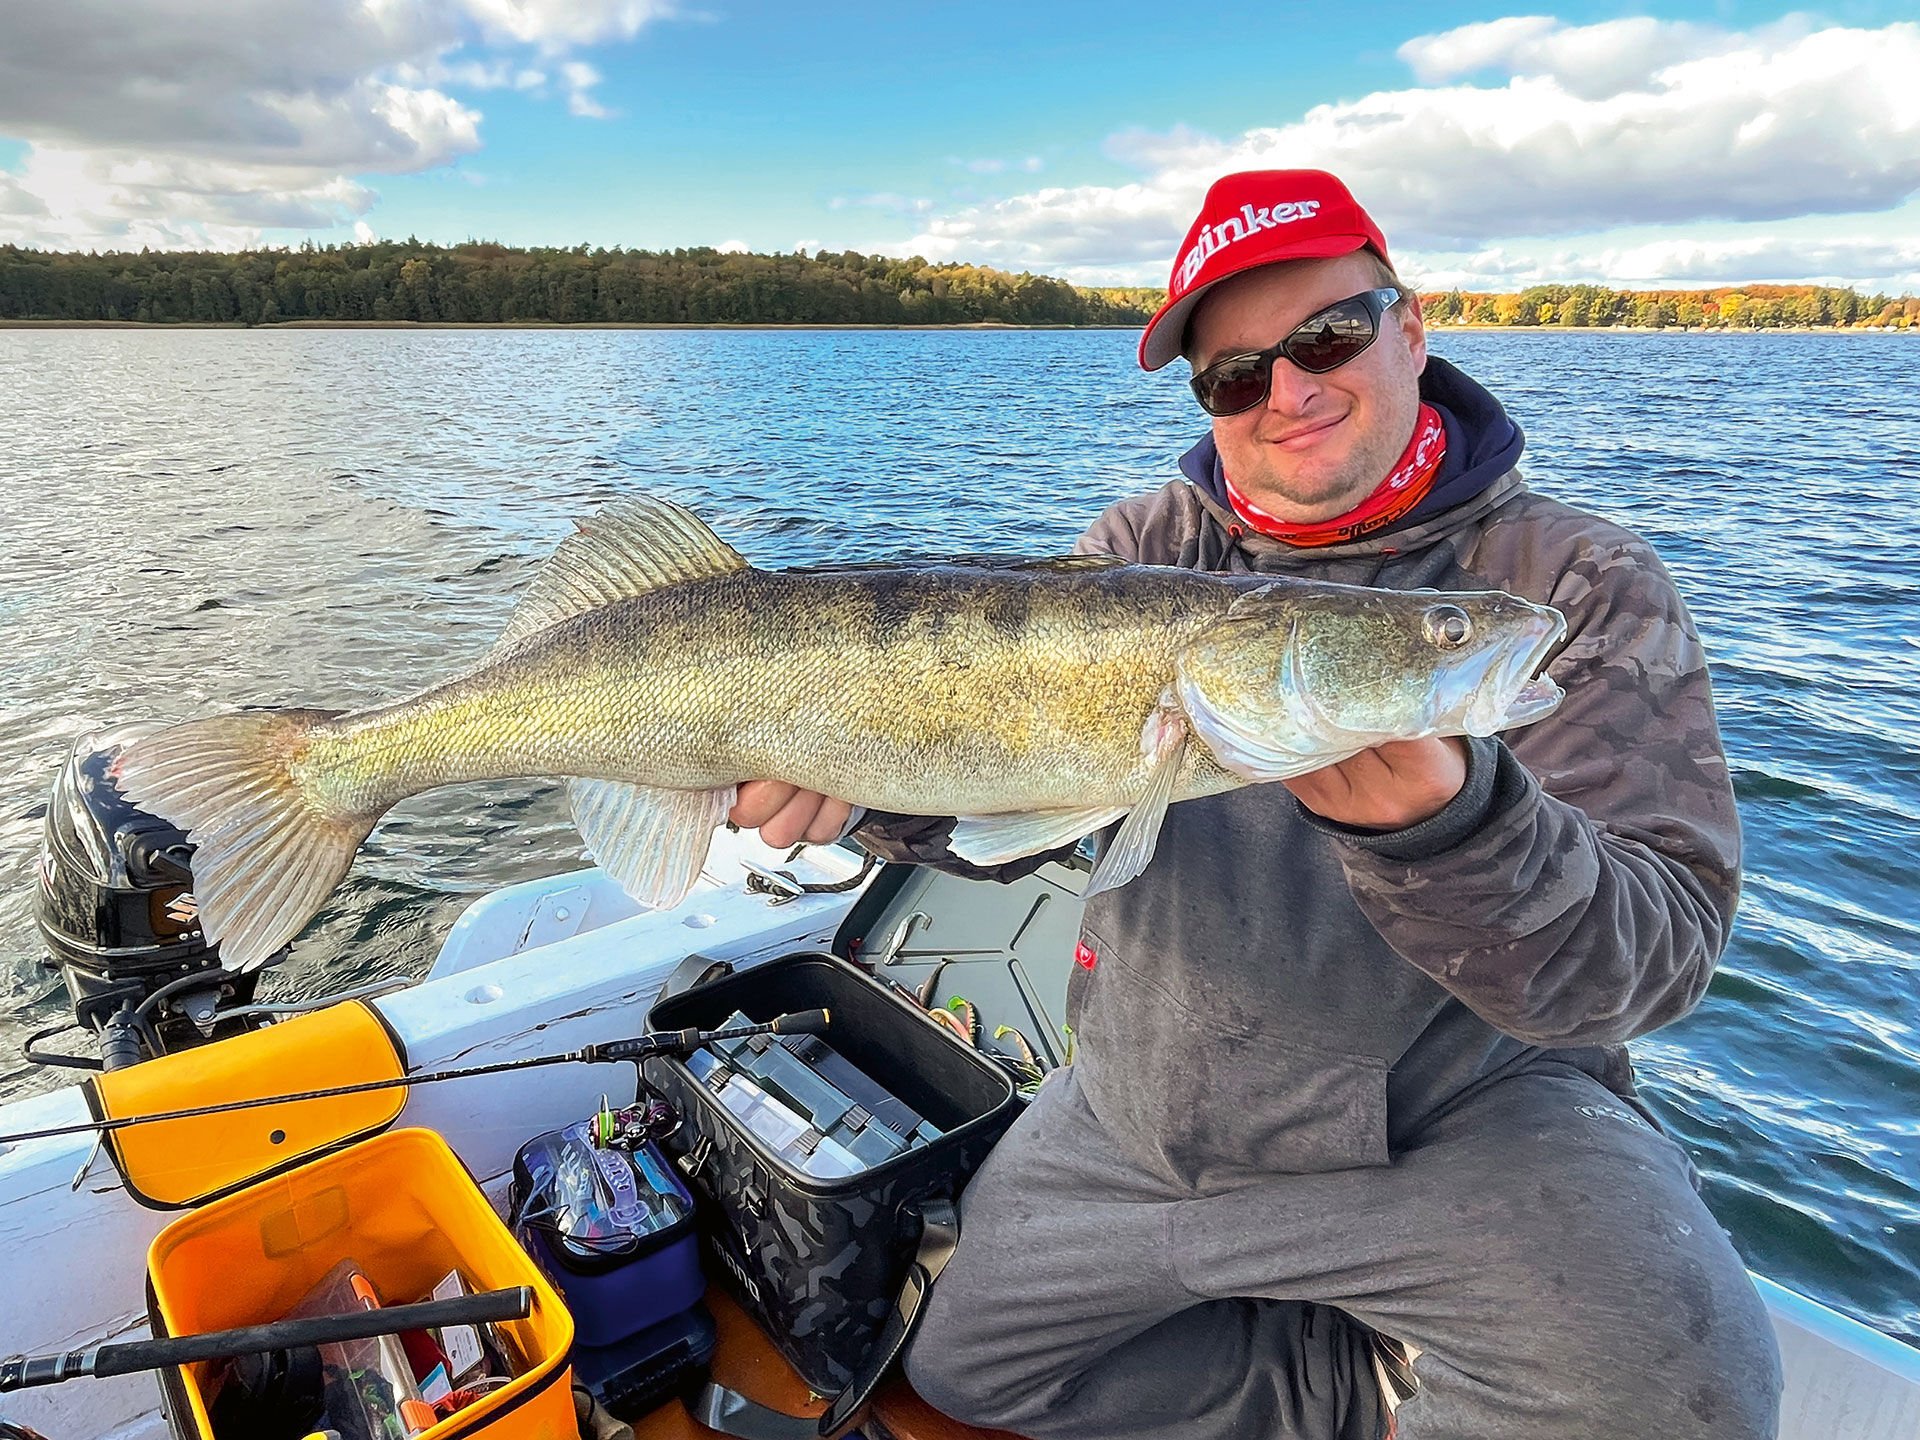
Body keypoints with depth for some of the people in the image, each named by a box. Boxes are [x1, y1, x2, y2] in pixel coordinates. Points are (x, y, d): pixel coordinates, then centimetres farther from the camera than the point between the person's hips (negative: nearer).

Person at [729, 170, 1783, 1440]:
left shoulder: (1579, 584, -10)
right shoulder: (1144, 549, 1)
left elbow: (1663, 953, -20)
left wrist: (1437, 820, -40)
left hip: (1464, 1111, -4)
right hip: (1139, 1115, 5)